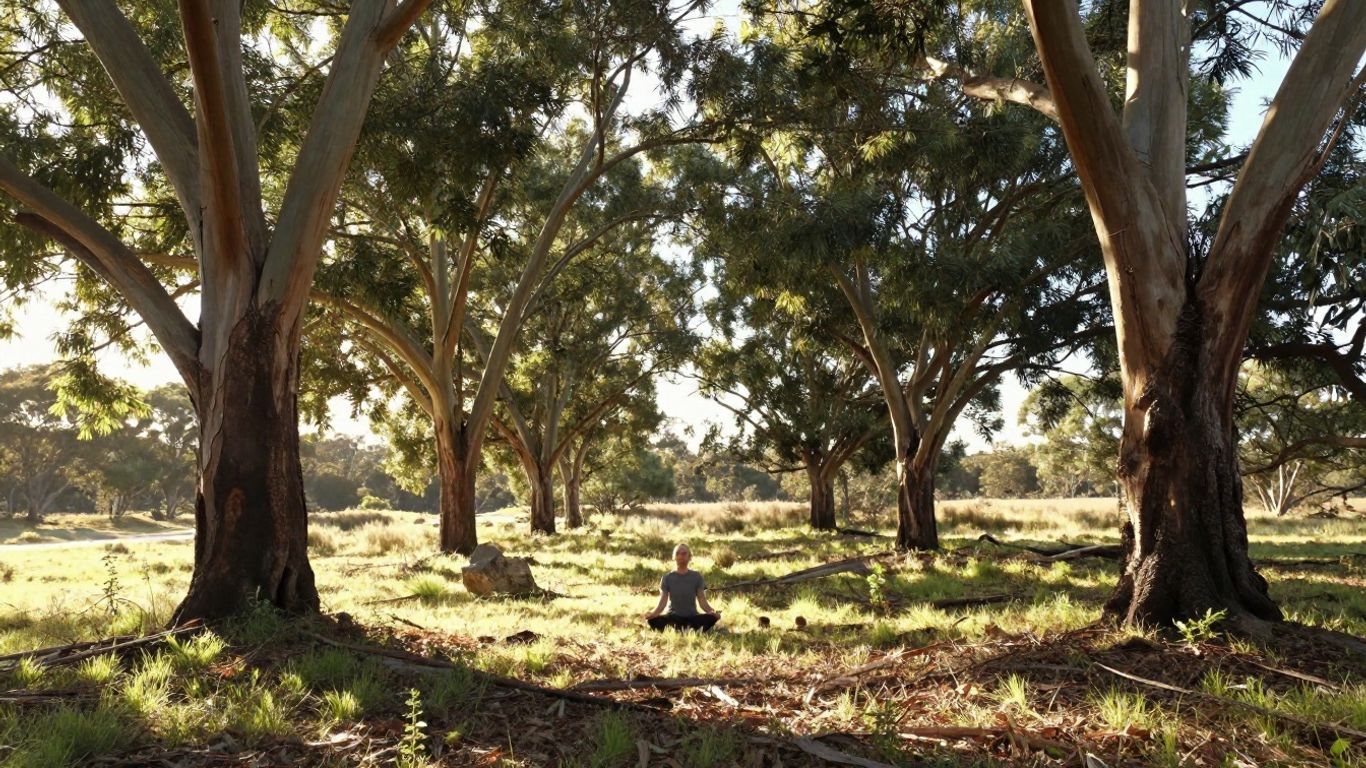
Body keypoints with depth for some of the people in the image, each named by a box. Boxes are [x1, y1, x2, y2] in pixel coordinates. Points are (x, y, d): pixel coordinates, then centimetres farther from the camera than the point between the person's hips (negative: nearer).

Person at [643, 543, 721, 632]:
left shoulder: (696, 577, 5)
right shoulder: (667, 578, 3)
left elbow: (702, 601, 0)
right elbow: (662, 602, -5)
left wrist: (712, 611, -22)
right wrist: (653, 613, -26)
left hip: (692, 617, 1)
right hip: (673, 617, -1)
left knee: (712, 618, -31)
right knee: (653, 620, -33)